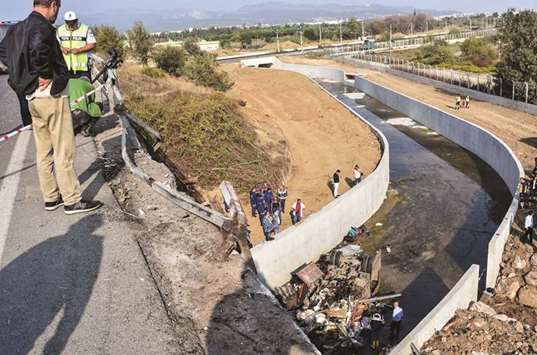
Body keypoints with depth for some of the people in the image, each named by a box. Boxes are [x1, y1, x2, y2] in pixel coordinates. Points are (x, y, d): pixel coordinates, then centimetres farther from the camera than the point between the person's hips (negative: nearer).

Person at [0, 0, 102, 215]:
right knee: (64, 151, -2)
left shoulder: (18, 29, 12)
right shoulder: (43, 26, -16)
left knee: (43, 152, 14)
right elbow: (38, 50, -35)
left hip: (32, 98, 9)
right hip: (51, 95, -9)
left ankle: (51, 198, 23)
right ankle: (72, 201, 5)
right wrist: (45, 75, -20)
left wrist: (23, 74, 14)